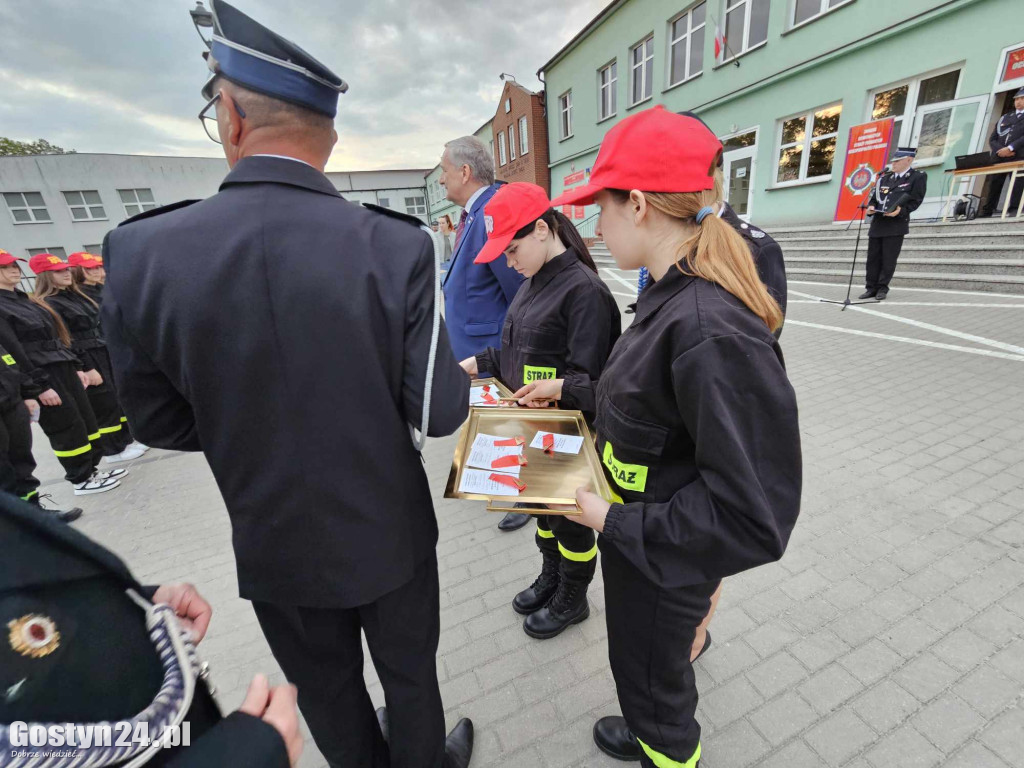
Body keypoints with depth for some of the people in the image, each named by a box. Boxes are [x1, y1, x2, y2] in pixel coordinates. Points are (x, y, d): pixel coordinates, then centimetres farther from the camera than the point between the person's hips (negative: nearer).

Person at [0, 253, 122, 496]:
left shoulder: (25, 300, 15)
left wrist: (76, 367, 14)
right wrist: (40, 387, -18)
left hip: (63, 371, 8)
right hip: (42, 377, -8)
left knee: (86, 421, 12)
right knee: (68, 429, 0)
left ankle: (91, 470, 24)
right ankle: (82, 480, 14)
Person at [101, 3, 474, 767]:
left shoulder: (138, 252, -15)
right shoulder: (397, 246, -22)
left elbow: (162, 423, -4)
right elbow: (439, 413, -18)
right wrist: (461, 378, 4)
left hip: (273, 544, 2)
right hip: (388, 533, -1)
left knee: (327, 688, 30)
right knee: (409, 672, 28)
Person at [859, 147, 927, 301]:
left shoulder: (918, 177, 2)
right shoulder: (884, 177, 15)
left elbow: (915, 201, -4)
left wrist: (900, 211, -20)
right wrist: (871, 207, -6)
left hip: (896, 224, -4)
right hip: (877, 223, 4)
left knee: (888, 259, -2)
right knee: (873, 257, 5)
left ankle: (882, 288, 7)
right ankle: (871, 288, 11)